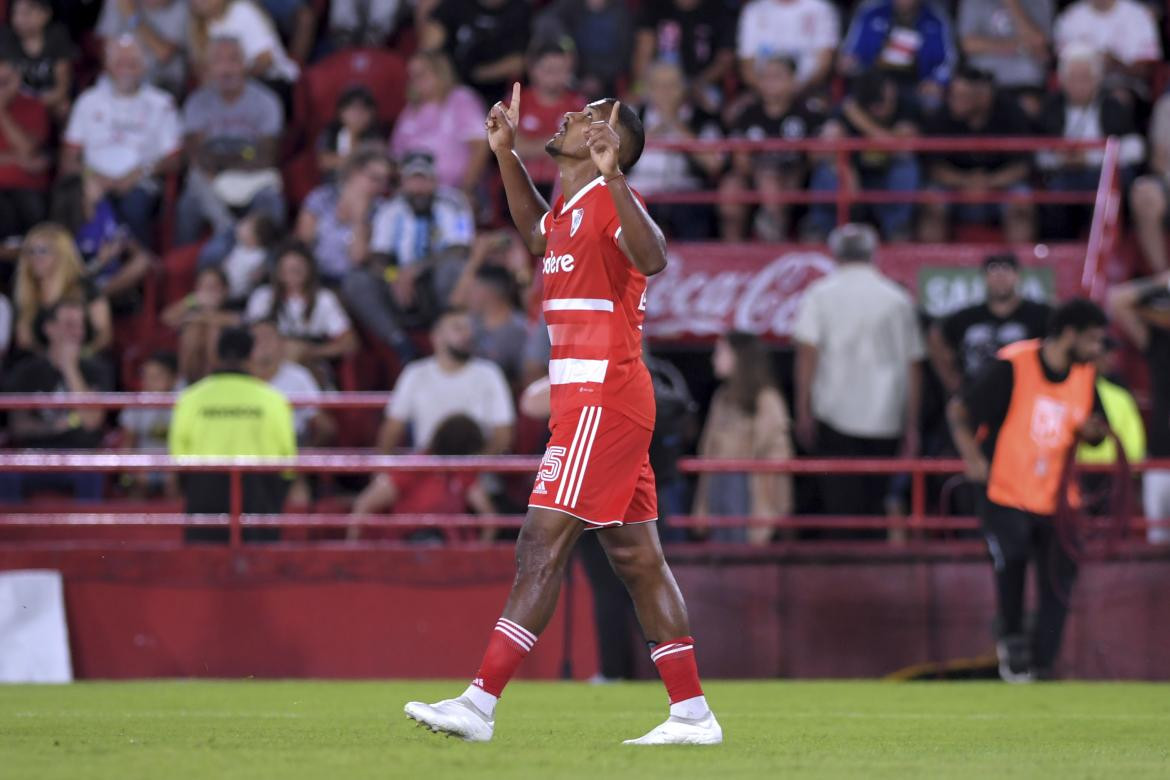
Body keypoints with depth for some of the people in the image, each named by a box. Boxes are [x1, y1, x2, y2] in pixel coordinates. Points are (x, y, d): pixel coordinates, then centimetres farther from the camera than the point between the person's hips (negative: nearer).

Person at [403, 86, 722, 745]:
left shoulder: (609, 199, -11)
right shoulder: (569, 209, 17)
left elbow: (653, 258, -32)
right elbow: (536, 231, 41)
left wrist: (612, 176, -41)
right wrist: (505, 153, 33)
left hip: (602, 401, -10)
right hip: (586, 400, 10)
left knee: (542, 548, -11)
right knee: (638, 559, 8)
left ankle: (480, 705, -14)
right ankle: (692, 713, 8)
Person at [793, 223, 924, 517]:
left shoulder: (821, 294, 3)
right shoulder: (898, 299, 9)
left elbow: (808, 352, -7)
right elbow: (913, 364, 8)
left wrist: (803, 411, -6)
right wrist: (912, 426, 12)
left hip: (835, 415, -2)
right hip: (886, 421, 2)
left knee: (842, 506, -6)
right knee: (873, 501, 9)